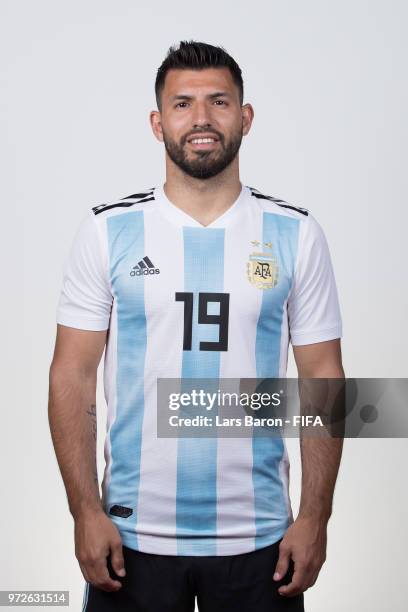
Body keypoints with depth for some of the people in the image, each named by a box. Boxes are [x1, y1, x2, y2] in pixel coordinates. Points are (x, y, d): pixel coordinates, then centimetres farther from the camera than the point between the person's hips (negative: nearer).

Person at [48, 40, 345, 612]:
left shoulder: (296, 234, 0)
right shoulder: (107, 230, -1)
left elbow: (323, 378, 1)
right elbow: (73, 377, -1)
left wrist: (315, 518, -4)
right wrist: (86, 512, -7)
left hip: (259, 537, 1)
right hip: (133, 534, 0)